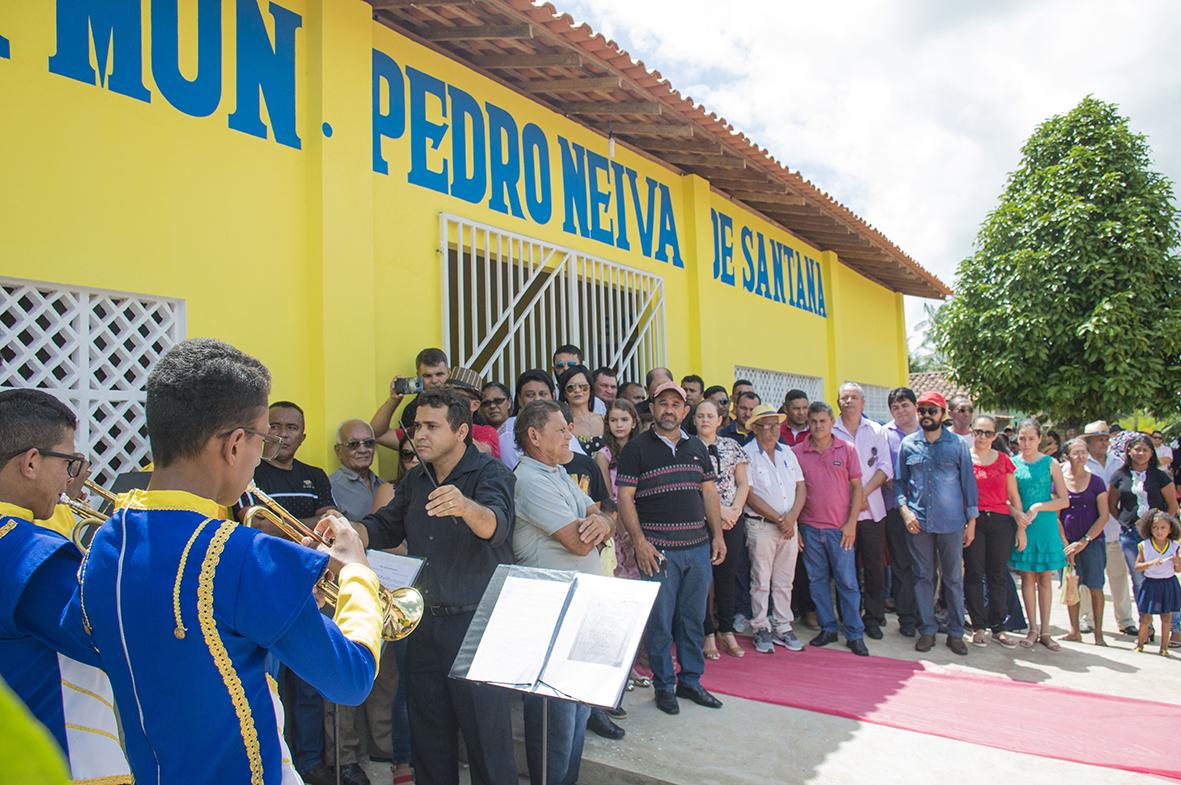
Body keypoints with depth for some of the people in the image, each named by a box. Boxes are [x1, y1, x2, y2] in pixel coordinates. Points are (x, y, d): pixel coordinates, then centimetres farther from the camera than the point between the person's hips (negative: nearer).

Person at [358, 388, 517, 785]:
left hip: (476, 622, -6)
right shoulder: (415, 479, 9)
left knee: (486, 736, 3)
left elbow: (495, 525, -32)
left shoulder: (491, 474, -13)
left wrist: (464, 506, -54)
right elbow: (385, 528, 12)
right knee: (428, 736, 18)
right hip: (425, 621, 6)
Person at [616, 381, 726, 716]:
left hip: (698, 547, 5)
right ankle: (664, 686, 19)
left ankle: (691, 681, 28)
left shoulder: (697, 447, 12)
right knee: (660, 621, 3)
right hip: (658, 549, -5)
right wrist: (640, 542, -15)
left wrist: (718, 535, 6)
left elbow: (709, 493, 14)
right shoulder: (637, 448, -4)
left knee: (693, 619, 13)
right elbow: (625, 498, -8)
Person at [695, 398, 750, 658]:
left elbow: (743, 483, 10)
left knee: (727, 575, 9)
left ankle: (726, 631, 21)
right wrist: (718, 510, -11)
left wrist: (735, 509, -6)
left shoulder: (731, 446, 10)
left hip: (732, 521, 3)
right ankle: (708, 634, 12)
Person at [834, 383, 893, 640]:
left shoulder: (876, 431, 10)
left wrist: (865, 492, -11)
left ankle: (873, 617, 15)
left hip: (872, 509, 2)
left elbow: (886, 467, 3)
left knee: (875, 565, 3)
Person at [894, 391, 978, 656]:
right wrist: (904, 510, -6)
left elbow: (968, 482, 4)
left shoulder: (957, 444, 2)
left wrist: (971, 520, 1)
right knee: (923, 577, 7)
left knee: (954, 578, 6)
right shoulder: (907, 445, 5)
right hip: (918, 522, 1)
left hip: (951, 522, -1)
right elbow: (898, 482, 9)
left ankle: (955, 632, 17)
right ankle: (927, 630, 17)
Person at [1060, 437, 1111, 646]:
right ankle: (1075, 631, 15)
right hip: (1067, 542, 1)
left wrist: (1084, 541, -9)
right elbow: (1055, 516, 2)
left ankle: (1098, 633, 9)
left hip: (1092, 541, -1)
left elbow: (1104, 516, -2)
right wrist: (1065, 544, -5)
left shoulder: (1096, 482, 1)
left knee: (1095, 586, 1)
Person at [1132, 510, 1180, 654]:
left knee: (1166, 617, 8)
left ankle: (1164, 646, 19)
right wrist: (1151, 563, -21)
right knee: (1146, 617, 2)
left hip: (1168, 584, 2)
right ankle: (1140, 643, 20)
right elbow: (1137, 567, -5)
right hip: (1150, 584, -2)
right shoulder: (1144, 546, -6)